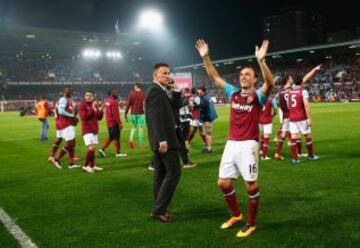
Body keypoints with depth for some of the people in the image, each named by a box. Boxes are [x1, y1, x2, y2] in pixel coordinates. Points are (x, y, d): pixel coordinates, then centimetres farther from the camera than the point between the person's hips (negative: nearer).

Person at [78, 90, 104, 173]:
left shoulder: (94, 104, 11)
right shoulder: (82, 105, -7)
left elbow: (99, 118, 11)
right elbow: (84, 117, -19)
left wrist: (100, 110, -7)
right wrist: (92, 109, -21)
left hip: (95, 129, 7)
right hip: (87, 130, -7)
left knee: (93, 148, 11)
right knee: (91, 148, -15)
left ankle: (92, 165, 20)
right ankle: (85, 165, -2)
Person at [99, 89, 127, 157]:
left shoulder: (107, 101, 11)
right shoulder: (113, 102, -18)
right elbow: (115, 114, -22)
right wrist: (120, 123, -17)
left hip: (109, 123, 9)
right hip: (114, 123, -9)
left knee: (111, 137, 17)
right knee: (116, 137, 1)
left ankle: (102, 149, 11)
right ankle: (117, 152, 10)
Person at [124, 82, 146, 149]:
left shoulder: (131, 94, 2)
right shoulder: (143, 95, -1)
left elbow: (128, 104, -2)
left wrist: (126, 113, 0)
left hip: (133, 114, 2)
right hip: (141, 114, -2)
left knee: (134, 127, 17)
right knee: (140, 128, 3)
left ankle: (131, 139, -5)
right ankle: (141, 144, 5)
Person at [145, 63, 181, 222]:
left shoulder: (158, 91, 20)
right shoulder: (156, 90, -12)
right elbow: (156, 117, -23)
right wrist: (162, 139, -26)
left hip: (159, 140, 11)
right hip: (164, 139, -11)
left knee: (160, 174, 10)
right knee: (173, 172, -9)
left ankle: (159, 209, 15)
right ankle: (159, 209, -6)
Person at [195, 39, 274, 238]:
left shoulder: (258, 96, -4)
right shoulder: (233, 93, 10)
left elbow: (270, 83, -24)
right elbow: (214, 77, 12)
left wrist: (261, 61, -37)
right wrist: (206, 57, 3)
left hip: (248, 144, -5)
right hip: (231, 143, 6)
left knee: (251, 185, 0)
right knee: (223, 182, 9)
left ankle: (251, 224, 17)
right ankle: (236, 215, 31)